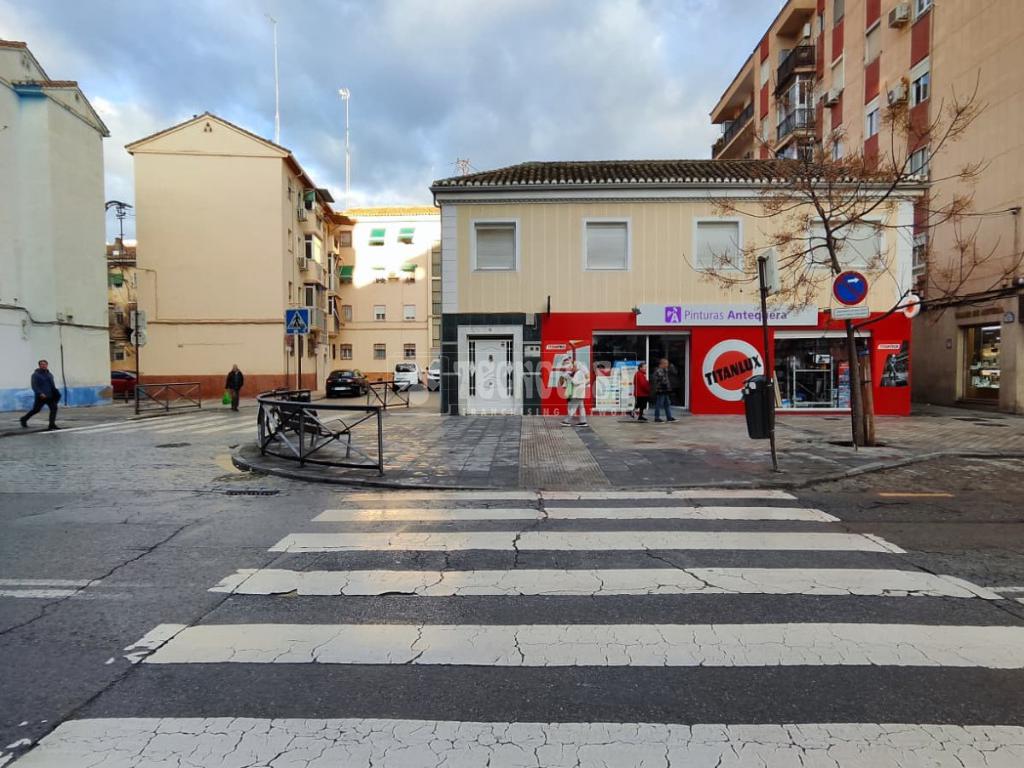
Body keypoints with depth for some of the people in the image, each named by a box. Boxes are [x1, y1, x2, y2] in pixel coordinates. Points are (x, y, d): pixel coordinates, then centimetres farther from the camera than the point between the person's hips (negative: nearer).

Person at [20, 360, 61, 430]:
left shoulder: (50, 374, 14)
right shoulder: (36, 374, -6)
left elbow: (53, 385, 21)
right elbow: (34, 386, -14)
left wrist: (55, 393, 16)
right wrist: (40, 393, -25)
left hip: (50, 396, 5)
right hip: (40, 396, -5)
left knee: (54, 408, -8)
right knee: (36, 410, 2)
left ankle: (52, 424, -8)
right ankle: (24, 419, 27)